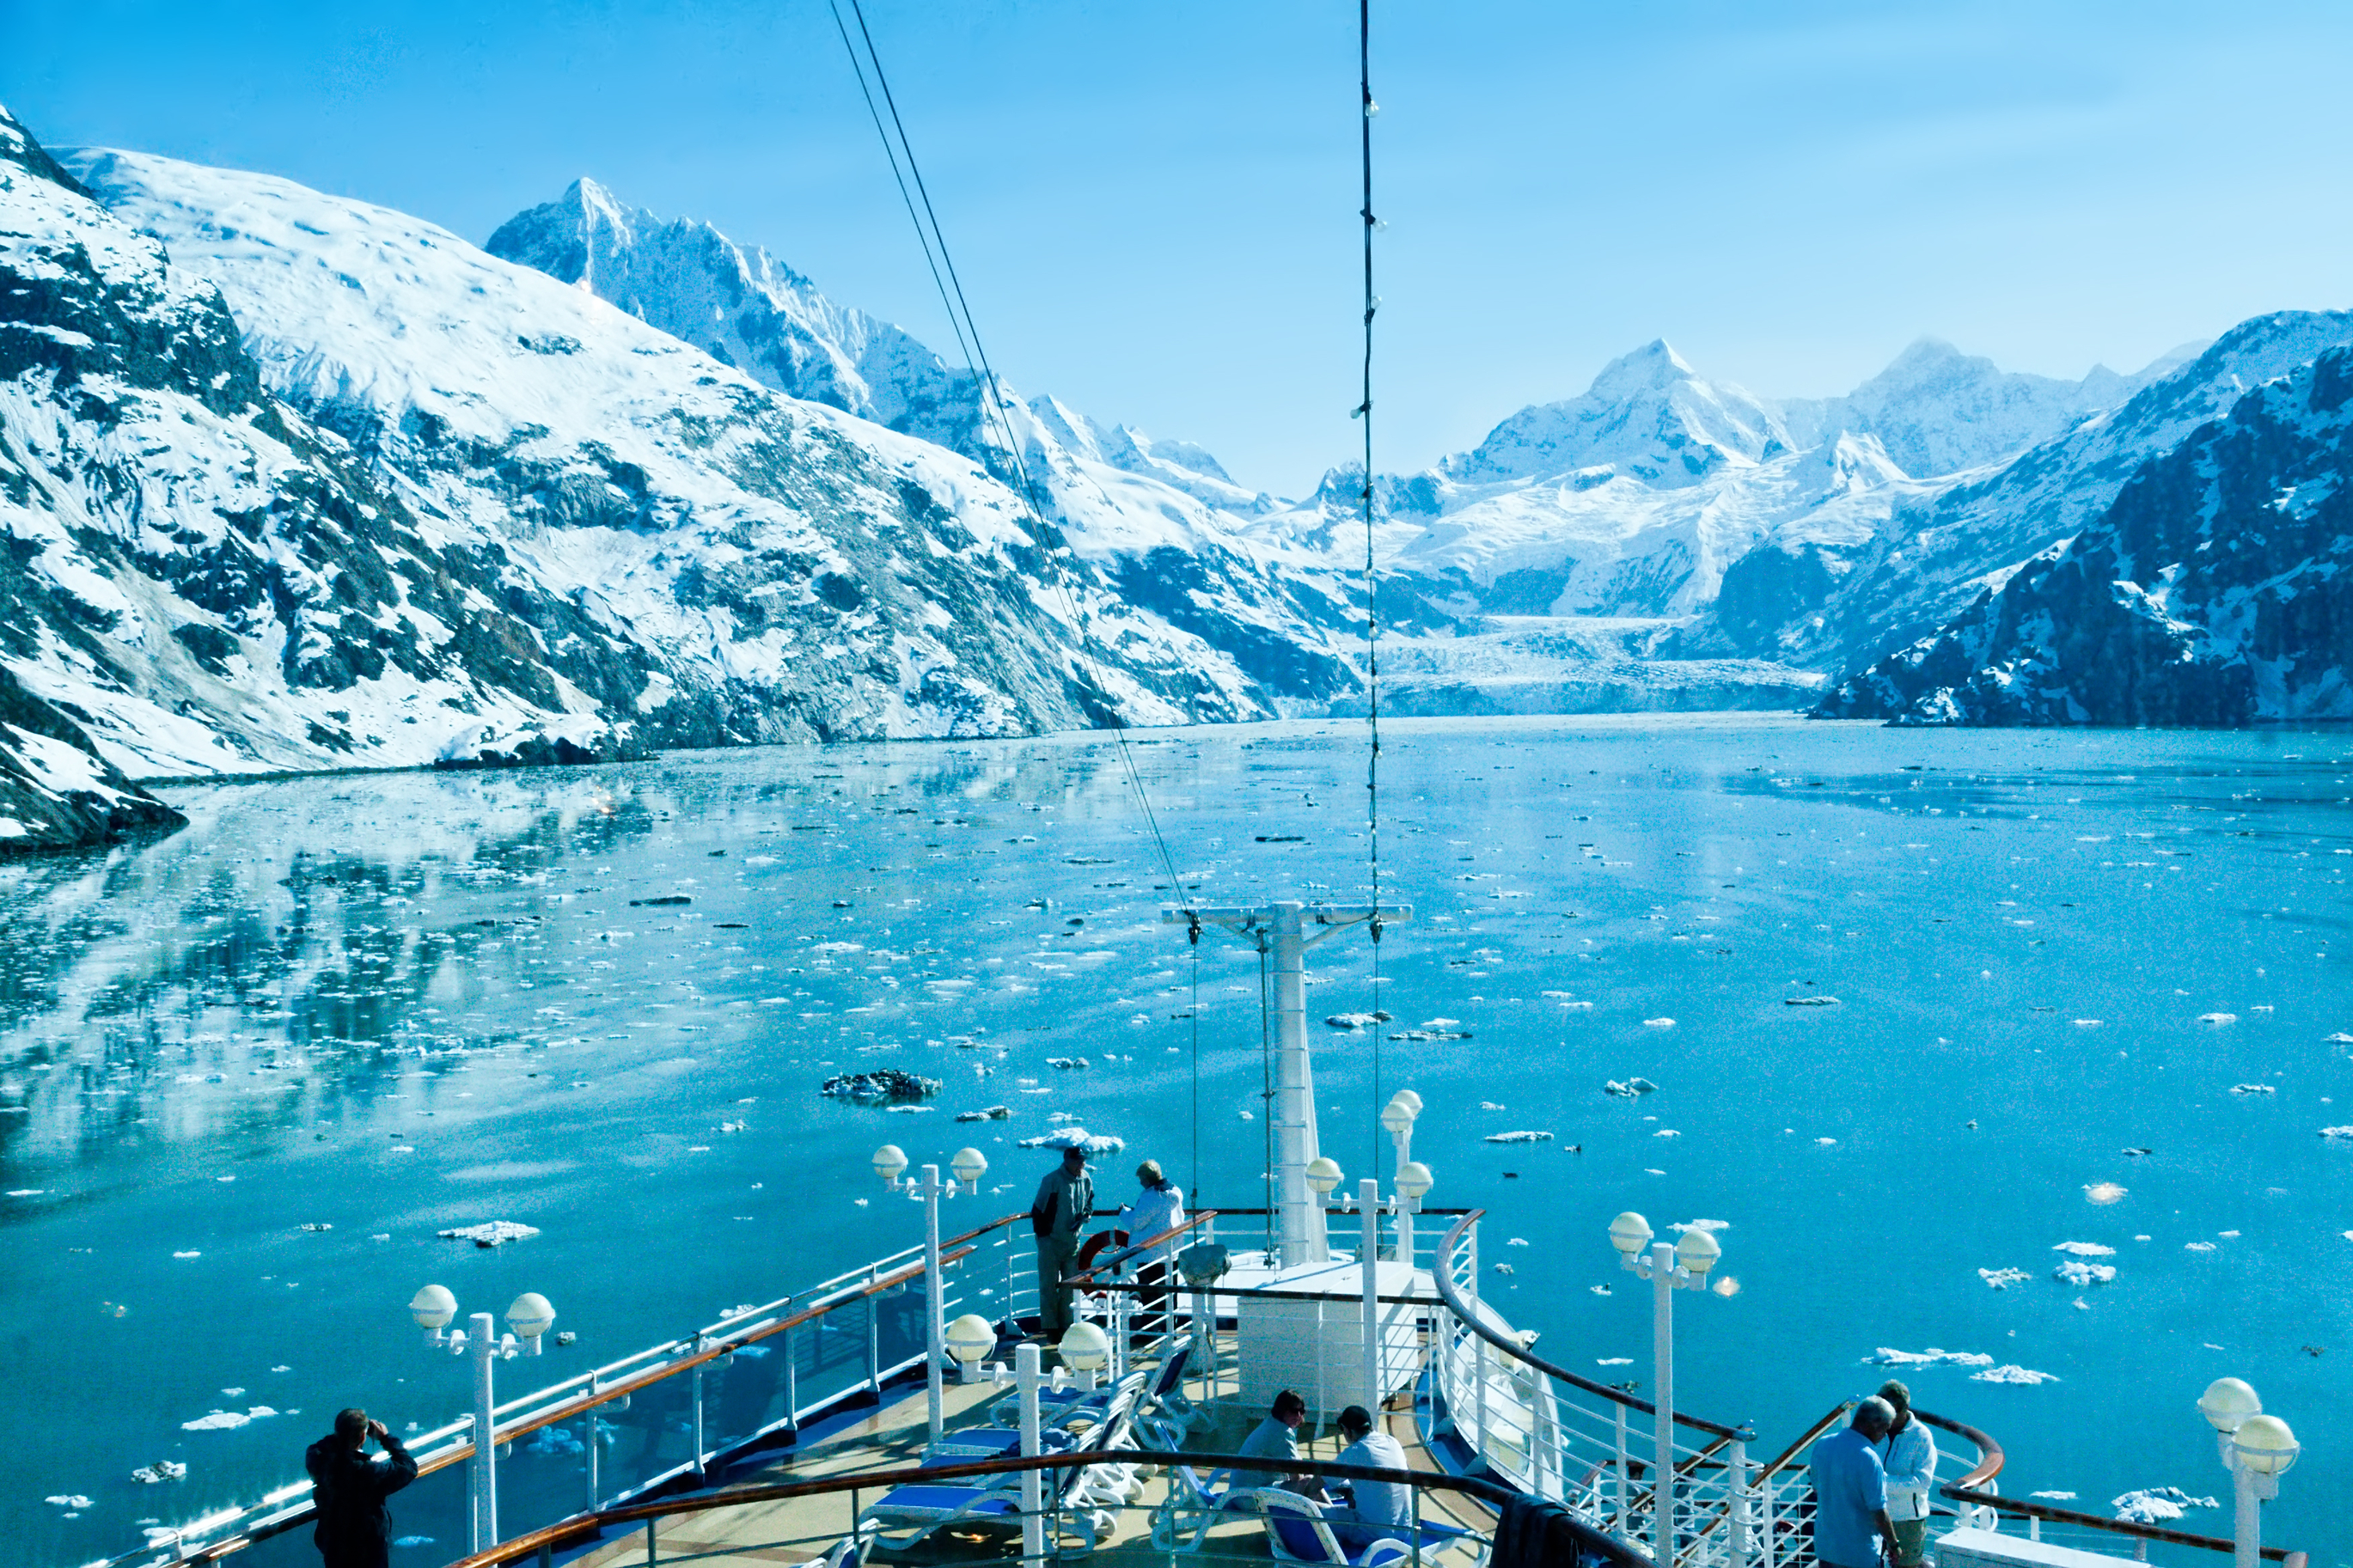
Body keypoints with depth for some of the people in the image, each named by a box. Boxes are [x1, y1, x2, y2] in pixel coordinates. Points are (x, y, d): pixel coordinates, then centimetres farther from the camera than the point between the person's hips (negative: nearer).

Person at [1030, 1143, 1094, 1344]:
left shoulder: (1086, 1180, 2)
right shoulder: (1052, 1180, -15)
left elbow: (1089, 1204, 17)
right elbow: (1037, 1210, -10)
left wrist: (1084, 1216, -4)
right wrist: (1043, 1235, -12)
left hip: (1073, 1241, 5)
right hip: (1051, 1242, -5)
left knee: (1070, 1286, 8)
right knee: (1049, 1286, -1)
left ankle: (1067, 1327, 17)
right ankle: (1050, 1328, 6)